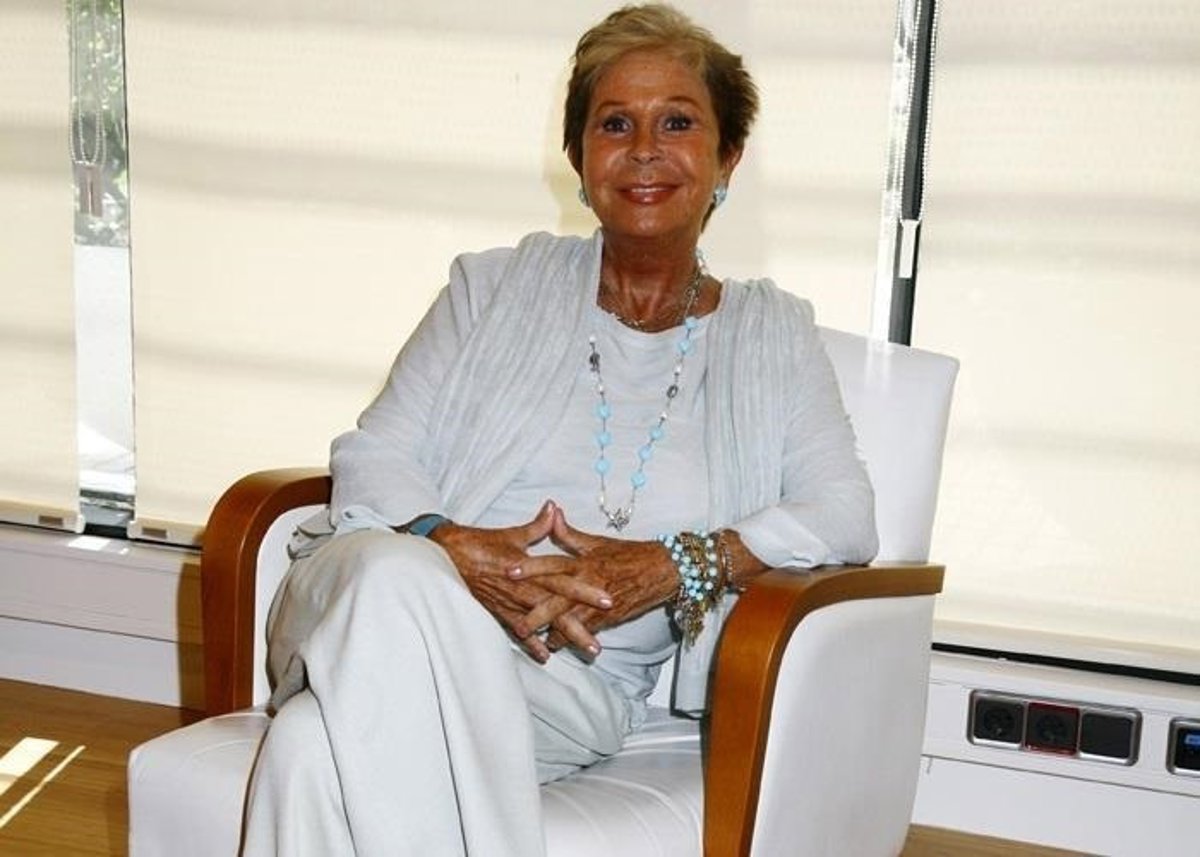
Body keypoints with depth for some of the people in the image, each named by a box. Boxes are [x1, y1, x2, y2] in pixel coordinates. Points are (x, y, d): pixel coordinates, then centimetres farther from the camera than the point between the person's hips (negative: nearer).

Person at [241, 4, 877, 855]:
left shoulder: (771, 336, 13)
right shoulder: (497, 288, 14)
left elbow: (845, 515, 2)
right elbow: (372, 456, 7)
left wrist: (674, 566, -17)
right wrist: (451, 548, -16)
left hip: (572, 680, -2)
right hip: (376, 601, 2)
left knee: (320, 748, -34)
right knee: (403, 579, -38)